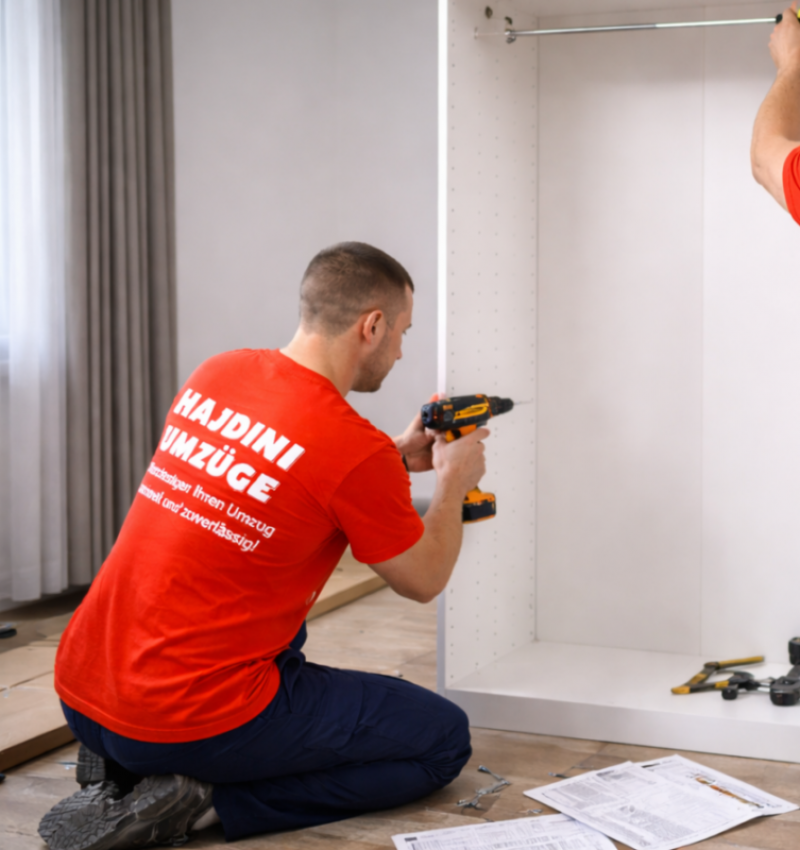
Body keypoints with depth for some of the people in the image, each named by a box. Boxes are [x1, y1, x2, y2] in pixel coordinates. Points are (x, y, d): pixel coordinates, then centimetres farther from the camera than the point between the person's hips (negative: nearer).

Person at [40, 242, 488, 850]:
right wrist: (454, 481, 18)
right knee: (445, 739, 6)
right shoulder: (357, 451, -17)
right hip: (193, 721, -8)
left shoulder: (216, 374, 4)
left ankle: (122, 766, 17)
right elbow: (423, 581, 1)